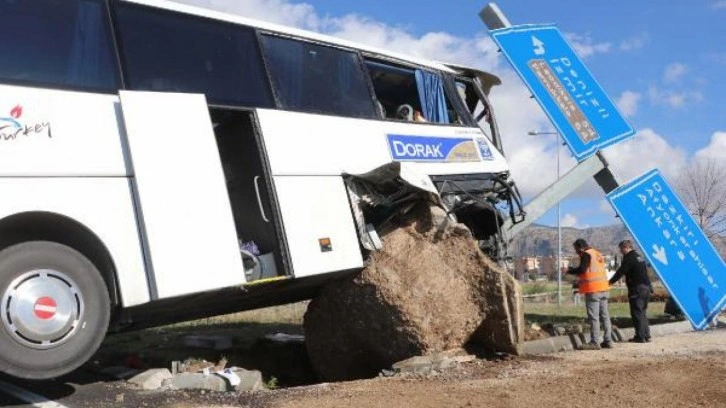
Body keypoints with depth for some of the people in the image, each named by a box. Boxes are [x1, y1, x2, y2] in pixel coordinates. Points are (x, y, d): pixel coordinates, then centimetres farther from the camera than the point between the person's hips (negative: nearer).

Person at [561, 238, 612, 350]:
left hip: (593, 290, -9)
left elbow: (582, 269, -18)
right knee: (605, 315, 11)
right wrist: (581, 280, 29)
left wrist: (568, 270, -6)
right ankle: (608, 341, 13)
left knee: (593, 317, -7)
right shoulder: (598, 254, 19)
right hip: (604, 288, 9)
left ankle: (594, 342, -7)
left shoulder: (586, 254, -7)